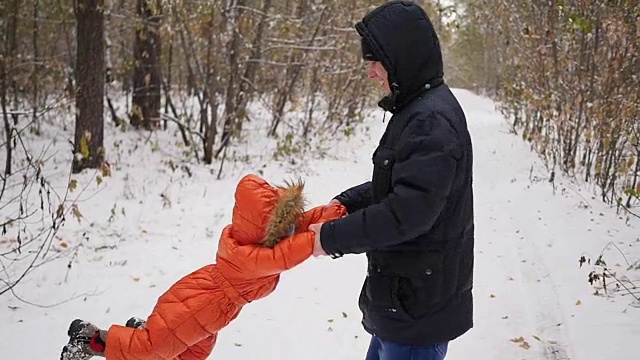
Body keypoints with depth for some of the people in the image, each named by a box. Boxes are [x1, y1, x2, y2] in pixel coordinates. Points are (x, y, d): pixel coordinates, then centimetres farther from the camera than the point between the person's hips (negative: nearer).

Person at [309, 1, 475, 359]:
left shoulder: (433, 120, -23)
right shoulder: (416, 109, 9)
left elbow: (408, 212, -28)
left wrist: (334, 237, -18)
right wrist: (348, 202, 5)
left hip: (420, 303, -10)